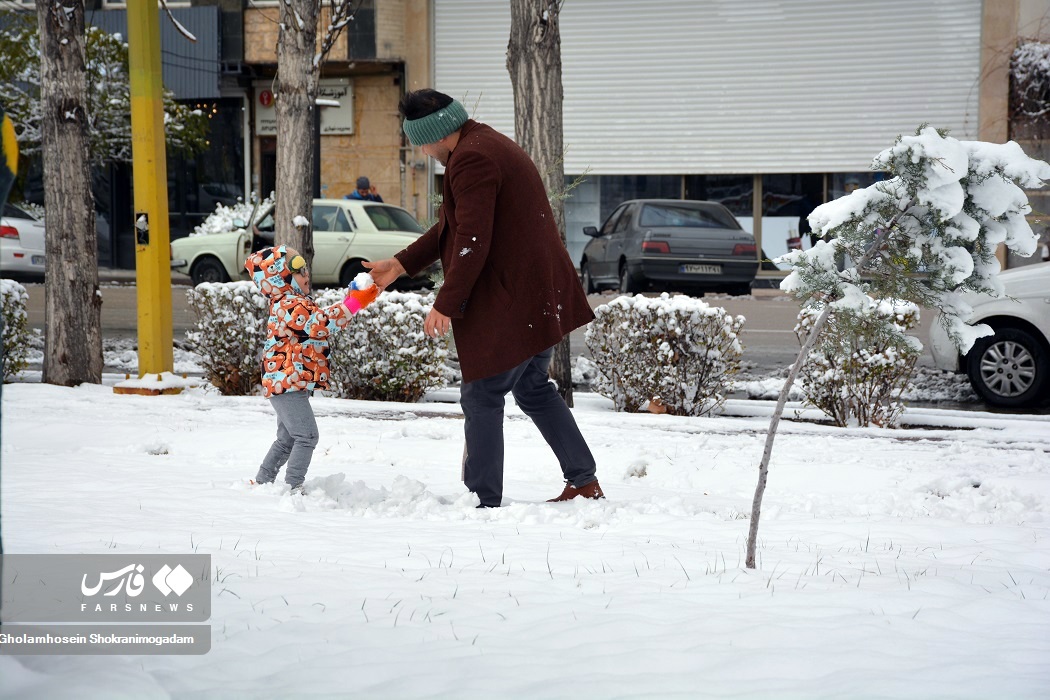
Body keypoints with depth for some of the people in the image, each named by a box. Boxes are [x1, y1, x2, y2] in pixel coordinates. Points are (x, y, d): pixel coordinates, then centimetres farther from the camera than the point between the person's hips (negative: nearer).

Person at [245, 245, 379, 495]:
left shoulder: (296, 303, 15)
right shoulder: (287, 306, -19)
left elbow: (324, 316, 25)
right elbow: (319, 323, -30)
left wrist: (352, 299, 11)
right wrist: (353, 304, -34)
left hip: (287, 384, 11)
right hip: (287, 382, -11)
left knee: (287, 438, 19)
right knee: (307, 436, -13)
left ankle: (262, 482, 27)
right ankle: (293, 487, -12)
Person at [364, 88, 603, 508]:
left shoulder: (470, 160, -18)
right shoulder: (487, 144, 17)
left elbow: (471, 243, -23)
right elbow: (452, 226, 23)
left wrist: (445, 305, -19)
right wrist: (400, 265, 22)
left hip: (509, 304, -11)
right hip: (540, 296, 11)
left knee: (482, 398, -3)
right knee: (532, 388, 21)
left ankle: (484, 502, 0)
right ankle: (585, 483, 25)